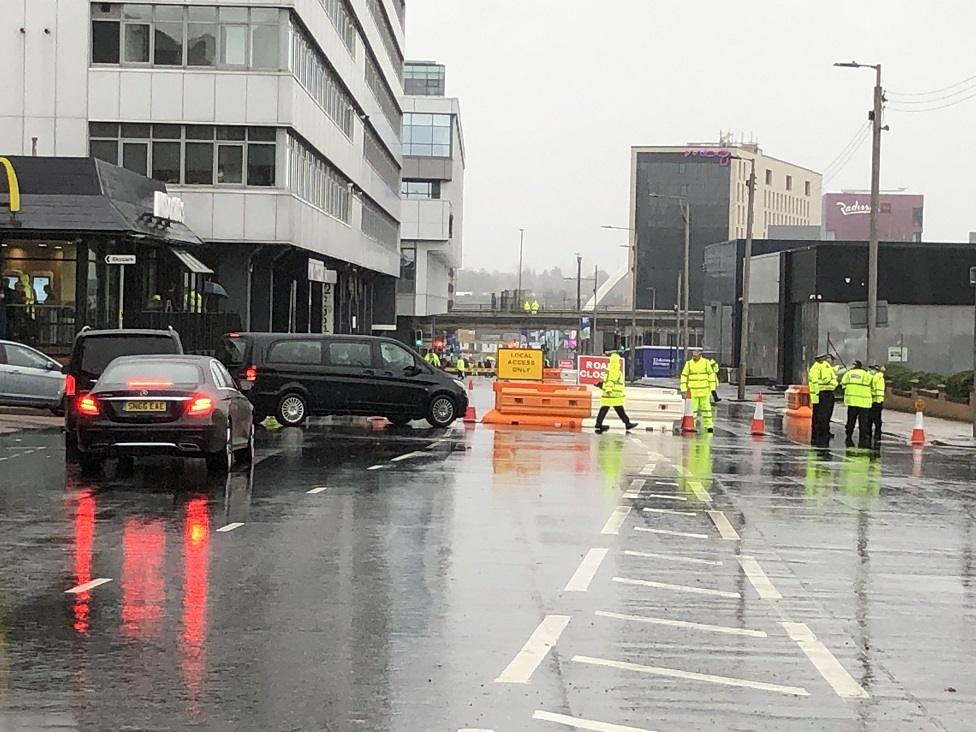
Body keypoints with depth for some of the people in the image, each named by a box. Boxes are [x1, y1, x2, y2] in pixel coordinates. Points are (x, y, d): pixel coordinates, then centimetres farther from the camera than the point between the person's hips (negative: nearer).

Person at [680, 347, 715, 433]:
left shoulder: (706, 362, -2)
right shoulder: (689, 364, -2)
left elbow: (711, 375, 2)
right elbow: (684, 377, 1)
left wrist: (712, 388, -1)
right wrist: (684, 390, -5)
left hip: (704, 391, 0)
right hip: (693, 392, 0)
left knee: (706, 408, 2)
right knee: (692, 409, 0)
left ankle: (709, 426, 7)